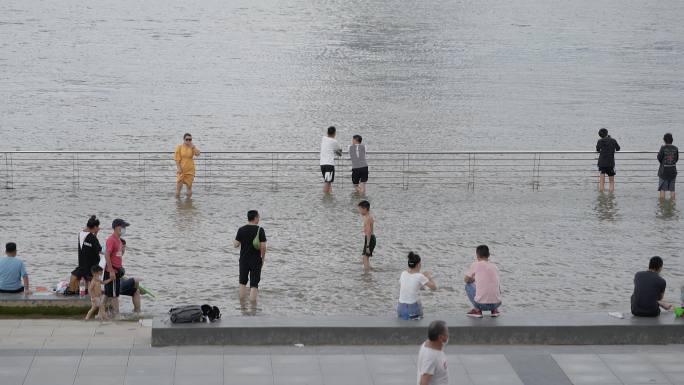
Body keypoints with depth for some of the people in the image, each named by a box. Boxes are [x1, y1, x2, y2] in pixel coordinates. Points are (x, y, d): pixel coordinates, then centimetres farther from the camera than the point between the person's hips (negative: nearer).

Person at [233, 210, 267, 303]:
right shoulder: (260, 230, -11)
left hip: (244, 260, 3)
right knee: (254, 284, 1)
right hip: (256, 260, -3)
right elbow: (263, 246, -14)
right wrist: (263, 257, 2)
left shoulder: (241, 230, -4)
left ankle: (242, 304, 22)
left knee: (243, 282, 19)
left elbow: (236, 245, -5)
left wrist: (234, 242, 18)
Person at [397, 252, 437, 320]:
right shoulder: (419, 276, -11)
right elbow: (434, 287, -2)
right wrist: (429, 277, 14)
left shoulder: (403, 273, 3)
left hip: (401, 307, 5)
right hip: (413, 308, -5)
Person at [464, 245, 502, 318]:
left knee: (468, 285, 22)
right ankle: (494, 310, 16)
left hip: (481, 304, -4)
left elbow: (466, 280, 14)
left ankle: (477, 310, 11)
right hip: (496, 303, 4)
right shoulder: (494, 267, 13)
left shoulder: (475, 265, 0)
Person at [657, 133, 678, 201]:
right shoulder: (675, 148, -3)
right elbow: (677, 158, 5)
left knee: (662, 188, 4)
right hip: (673, 171, 3)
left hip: (664, 170, -3)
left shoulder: (663, 148, -14)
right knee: (672, 189, 10)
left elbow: (659, 158, -9)